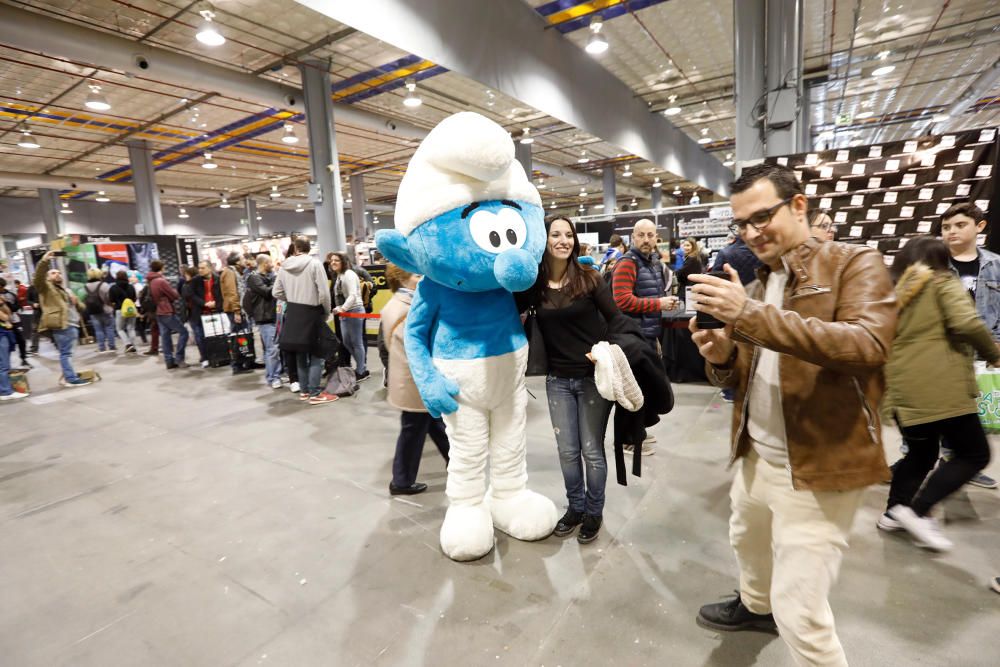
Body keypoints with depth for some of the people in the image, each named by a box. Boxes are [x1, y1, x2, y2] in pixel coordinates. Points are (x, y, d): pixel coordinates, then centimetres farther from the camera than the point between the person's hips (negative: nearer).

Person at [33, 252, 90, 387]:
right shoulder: (46, 287, 6)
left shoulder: (66, 290, 30)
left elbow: (80, 307, 30)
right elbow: (38, 277, -16)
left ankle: (67, 376, 18)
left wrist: (76, 301, 6)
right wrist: (44, 261, -27)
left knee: (67, 352, 12)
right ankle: (71, 379, -10)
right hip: (61, 325, -8)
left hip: (73, 325, 8)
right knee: (66, 353, -9)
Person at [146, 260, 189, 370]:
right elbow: (175, 296, -11)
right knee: (183, 332, -3)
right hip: (167, 312, -9)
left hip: (158, 313, 9)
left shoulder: (149, 282, 11)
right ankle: (178, 358, -6)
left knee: (165, 336, 8)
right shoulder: (161, 281, -16)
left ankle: (169, 361, 8)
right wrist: (173, 289, 8)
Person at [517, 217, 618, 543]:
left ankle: (594, 512, 30)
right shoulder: (532, 284, -3)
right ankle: (575, 507, 35)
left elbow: (616, 319, -4)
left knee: (591, 450, 8)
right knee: (567, 451, 12)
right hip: (558, 380, 2)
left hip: (594, 376, -2)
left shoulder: (589, 279, -7)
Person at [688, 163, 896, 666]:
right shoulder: (755, 282, 9)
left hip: (818, 467, -7)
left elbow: (867, 345, -29)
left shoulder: (856, 264, -10)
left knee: (798, 609, -2)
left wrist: (751, 314, -34)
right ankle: (755, 606, 58)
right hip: (755, 456, 8)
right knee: (747, 541, 29)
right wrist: (722, 358, -12)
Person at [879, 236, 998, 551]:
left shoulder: (895, 292, 18)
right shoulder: (943, 282, 0)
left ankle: (893, 512, 21)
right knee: (974, 454, 5)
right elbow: (966, 323, -15)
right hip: (939, 387, -7)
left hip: (902, 390, 7)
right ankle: (918, 511, -4)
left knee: (920, 453, 20)